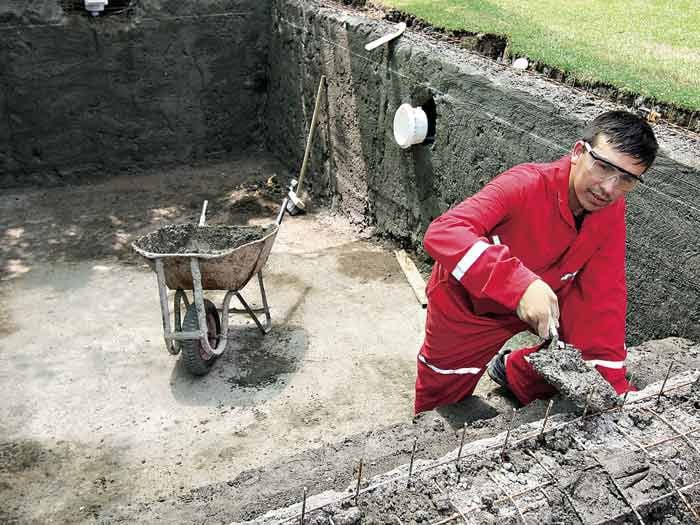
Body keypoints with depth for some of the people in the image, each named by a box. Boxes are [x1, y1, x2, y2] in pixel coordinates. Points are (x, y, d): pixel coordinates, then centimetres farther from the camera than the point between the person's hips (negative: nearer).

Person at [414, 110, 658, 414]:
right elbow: (442, 233, -48)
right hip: (468, 304, -4)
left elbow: (604, 293, -14)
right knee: (440, 394, 12)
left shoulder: (612, 210, -17)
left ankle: (512, 369, 25)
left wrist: (613, 386, -20)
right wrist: (520, 284, -60)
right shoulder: (526, 185, -35)